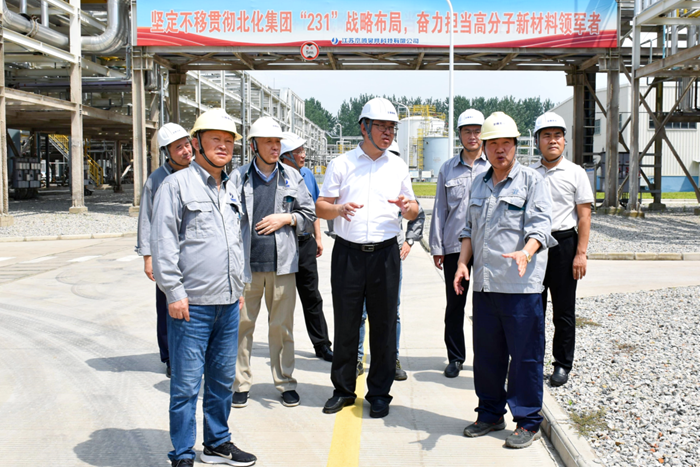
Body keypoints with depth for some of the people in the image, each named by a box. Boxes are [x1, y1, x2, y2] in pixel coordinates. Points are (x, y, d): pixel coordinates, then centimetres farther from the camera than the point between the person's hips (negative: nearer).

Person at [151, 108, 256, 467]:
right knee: (187, 384, -1)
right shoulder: (177, 184, -5)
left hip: (228, 302, 7)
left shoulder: (233, 186, 15)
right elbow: (163, 242, -9)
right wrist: (174, 293, -13)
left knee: (223, 378, 16)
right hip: (191, 304, -6)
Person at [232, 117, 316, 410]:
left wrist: (287, 218, -4)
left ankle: (285, 383, 19)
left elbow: (309, 216, 14)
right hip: (246, 264, -1)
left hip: (282, 264, 1)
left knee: (282, 326, 6)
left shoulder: (292, 178, 10)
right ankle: (241, 383, 17)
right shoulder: (239, 177, 4)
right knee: (242, 324, 3)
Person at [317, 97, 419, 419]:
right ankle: (343, 389, 19)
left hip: (385, 252, 1)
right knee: (345, 323, 4)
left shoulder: (397, 166, 11)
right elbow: (321, 208, 4)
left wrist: (408, 206, -8)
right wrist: (339, 208, -18)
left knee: (384, 325, 4)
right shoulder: (341, 164, 5)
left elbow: (413, 211, 16)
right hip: (348, 252, -1)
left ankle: (379, 393, 17)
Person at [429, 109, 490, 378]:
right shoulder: (448, 169, 11)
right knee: (455, 304, 7)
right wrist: (436, 247, 6)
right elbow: (440, 209, 11)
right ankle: (455, 358, 19)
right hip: (454, 245, 2)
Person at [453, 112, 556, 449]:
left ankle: (528, 422, 14)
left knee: (525, 356, 1)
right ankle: (490, 414, 28)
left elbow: (540, 226, -12)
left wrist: (525, 252, -31)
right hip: (484, 283, 6)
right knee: (486, 354, 13)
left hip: (521, 285, -6)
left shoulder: (531, 181, -1)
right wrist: (463, 262, 8)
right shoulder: (479, 184, 17)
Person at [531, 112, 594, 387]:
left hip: (563, 243, -2)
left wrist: (581, 253, -10)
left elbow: (584, 217, -2)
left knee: (564, 310, 5)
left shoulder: (575, 173, 0)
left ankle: (562, 365, 16)